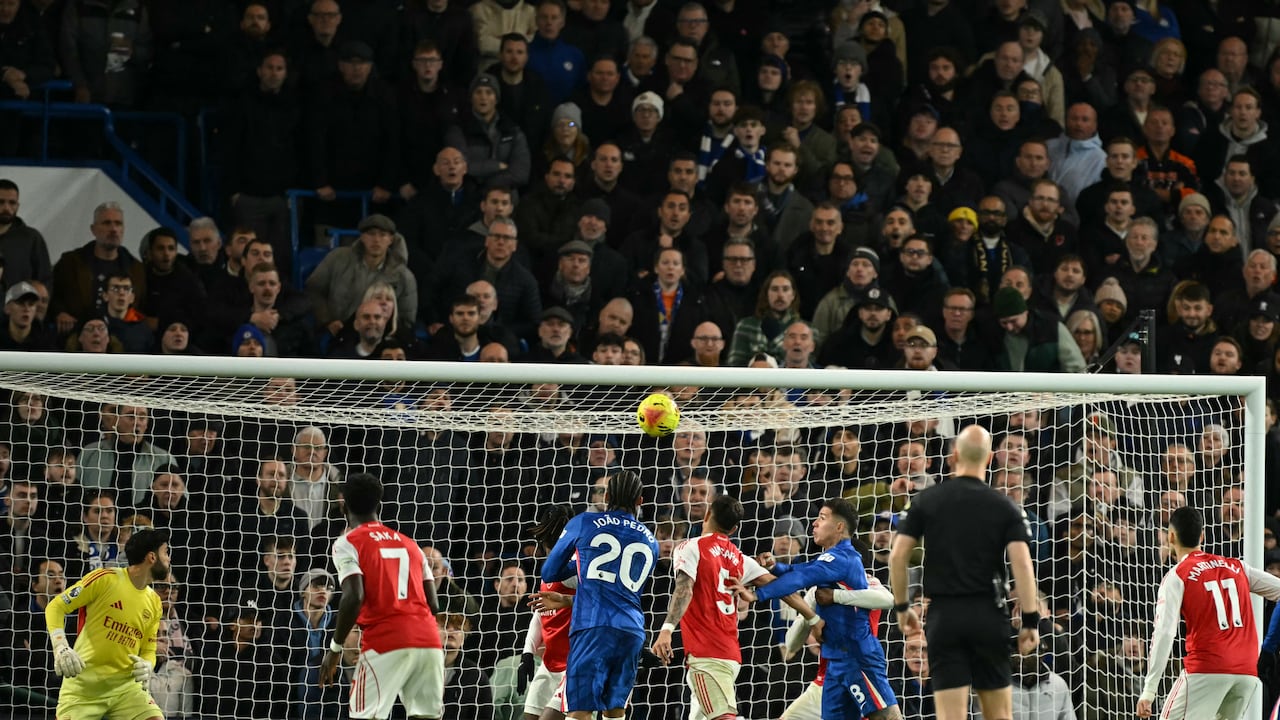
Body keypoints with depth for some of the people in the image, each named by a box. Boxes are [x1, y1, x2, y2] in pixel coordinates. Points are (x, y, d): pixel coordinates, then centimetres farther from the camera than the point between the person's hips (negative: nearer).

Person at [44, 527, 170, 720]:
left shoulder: (154, 602, 9)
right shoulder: (106, 579, -8)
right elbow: (55, 607, -6)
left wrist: (147, 666, -7)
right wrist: (60, 647, -21)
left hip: (126, 685, 4)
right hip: (83, 685, -4)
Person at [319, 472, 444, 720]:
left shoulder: (348, 544, 3)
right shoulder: (409, 544, 21)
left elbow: (354, 597, -12)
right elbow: (433, 604, 15)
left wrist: (335, 648, -5)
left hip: (385, 643, -5)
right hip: (428, 640, 5)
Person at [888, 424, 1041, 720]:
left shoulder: (925, 501, 3)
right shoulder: (1005, 507, 1)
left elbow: (897, 555, -1)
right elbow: (1022, 563, -9)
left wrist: (902, 607, 10)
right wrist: (1030, 621, -6)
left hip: (943, 617, 0)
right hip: (988, 616, 0)